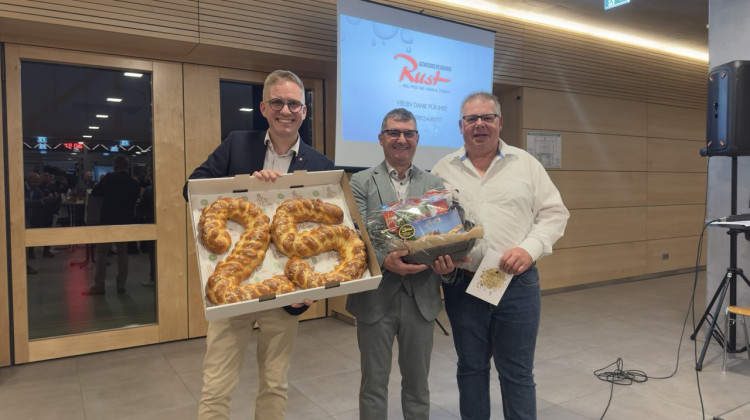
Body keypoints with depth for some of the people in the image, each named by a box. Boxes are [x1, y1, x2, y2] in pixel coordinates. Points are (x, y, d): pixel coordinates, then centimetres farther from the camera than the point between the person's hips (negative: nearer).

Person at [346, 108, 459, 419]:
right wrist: (384, 261, -25)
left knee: (417, 382, 17)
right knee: (374, 382, 12)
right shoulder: (361, 182, -1)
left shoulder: (434, 184, 8)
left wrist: (447, 262, -15)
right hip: (376, 297, -2)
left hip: (421, 297, 3)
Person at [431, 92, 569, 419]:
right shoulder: (443, 170, 5)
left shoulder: (525, 164, 4)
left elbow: (554, 213, 2)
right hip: (462, 285, 1)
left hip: (518, 284, -1)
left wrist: (530, 249, -13)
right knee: (471, 368, 15)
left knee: (517, 372, 9)